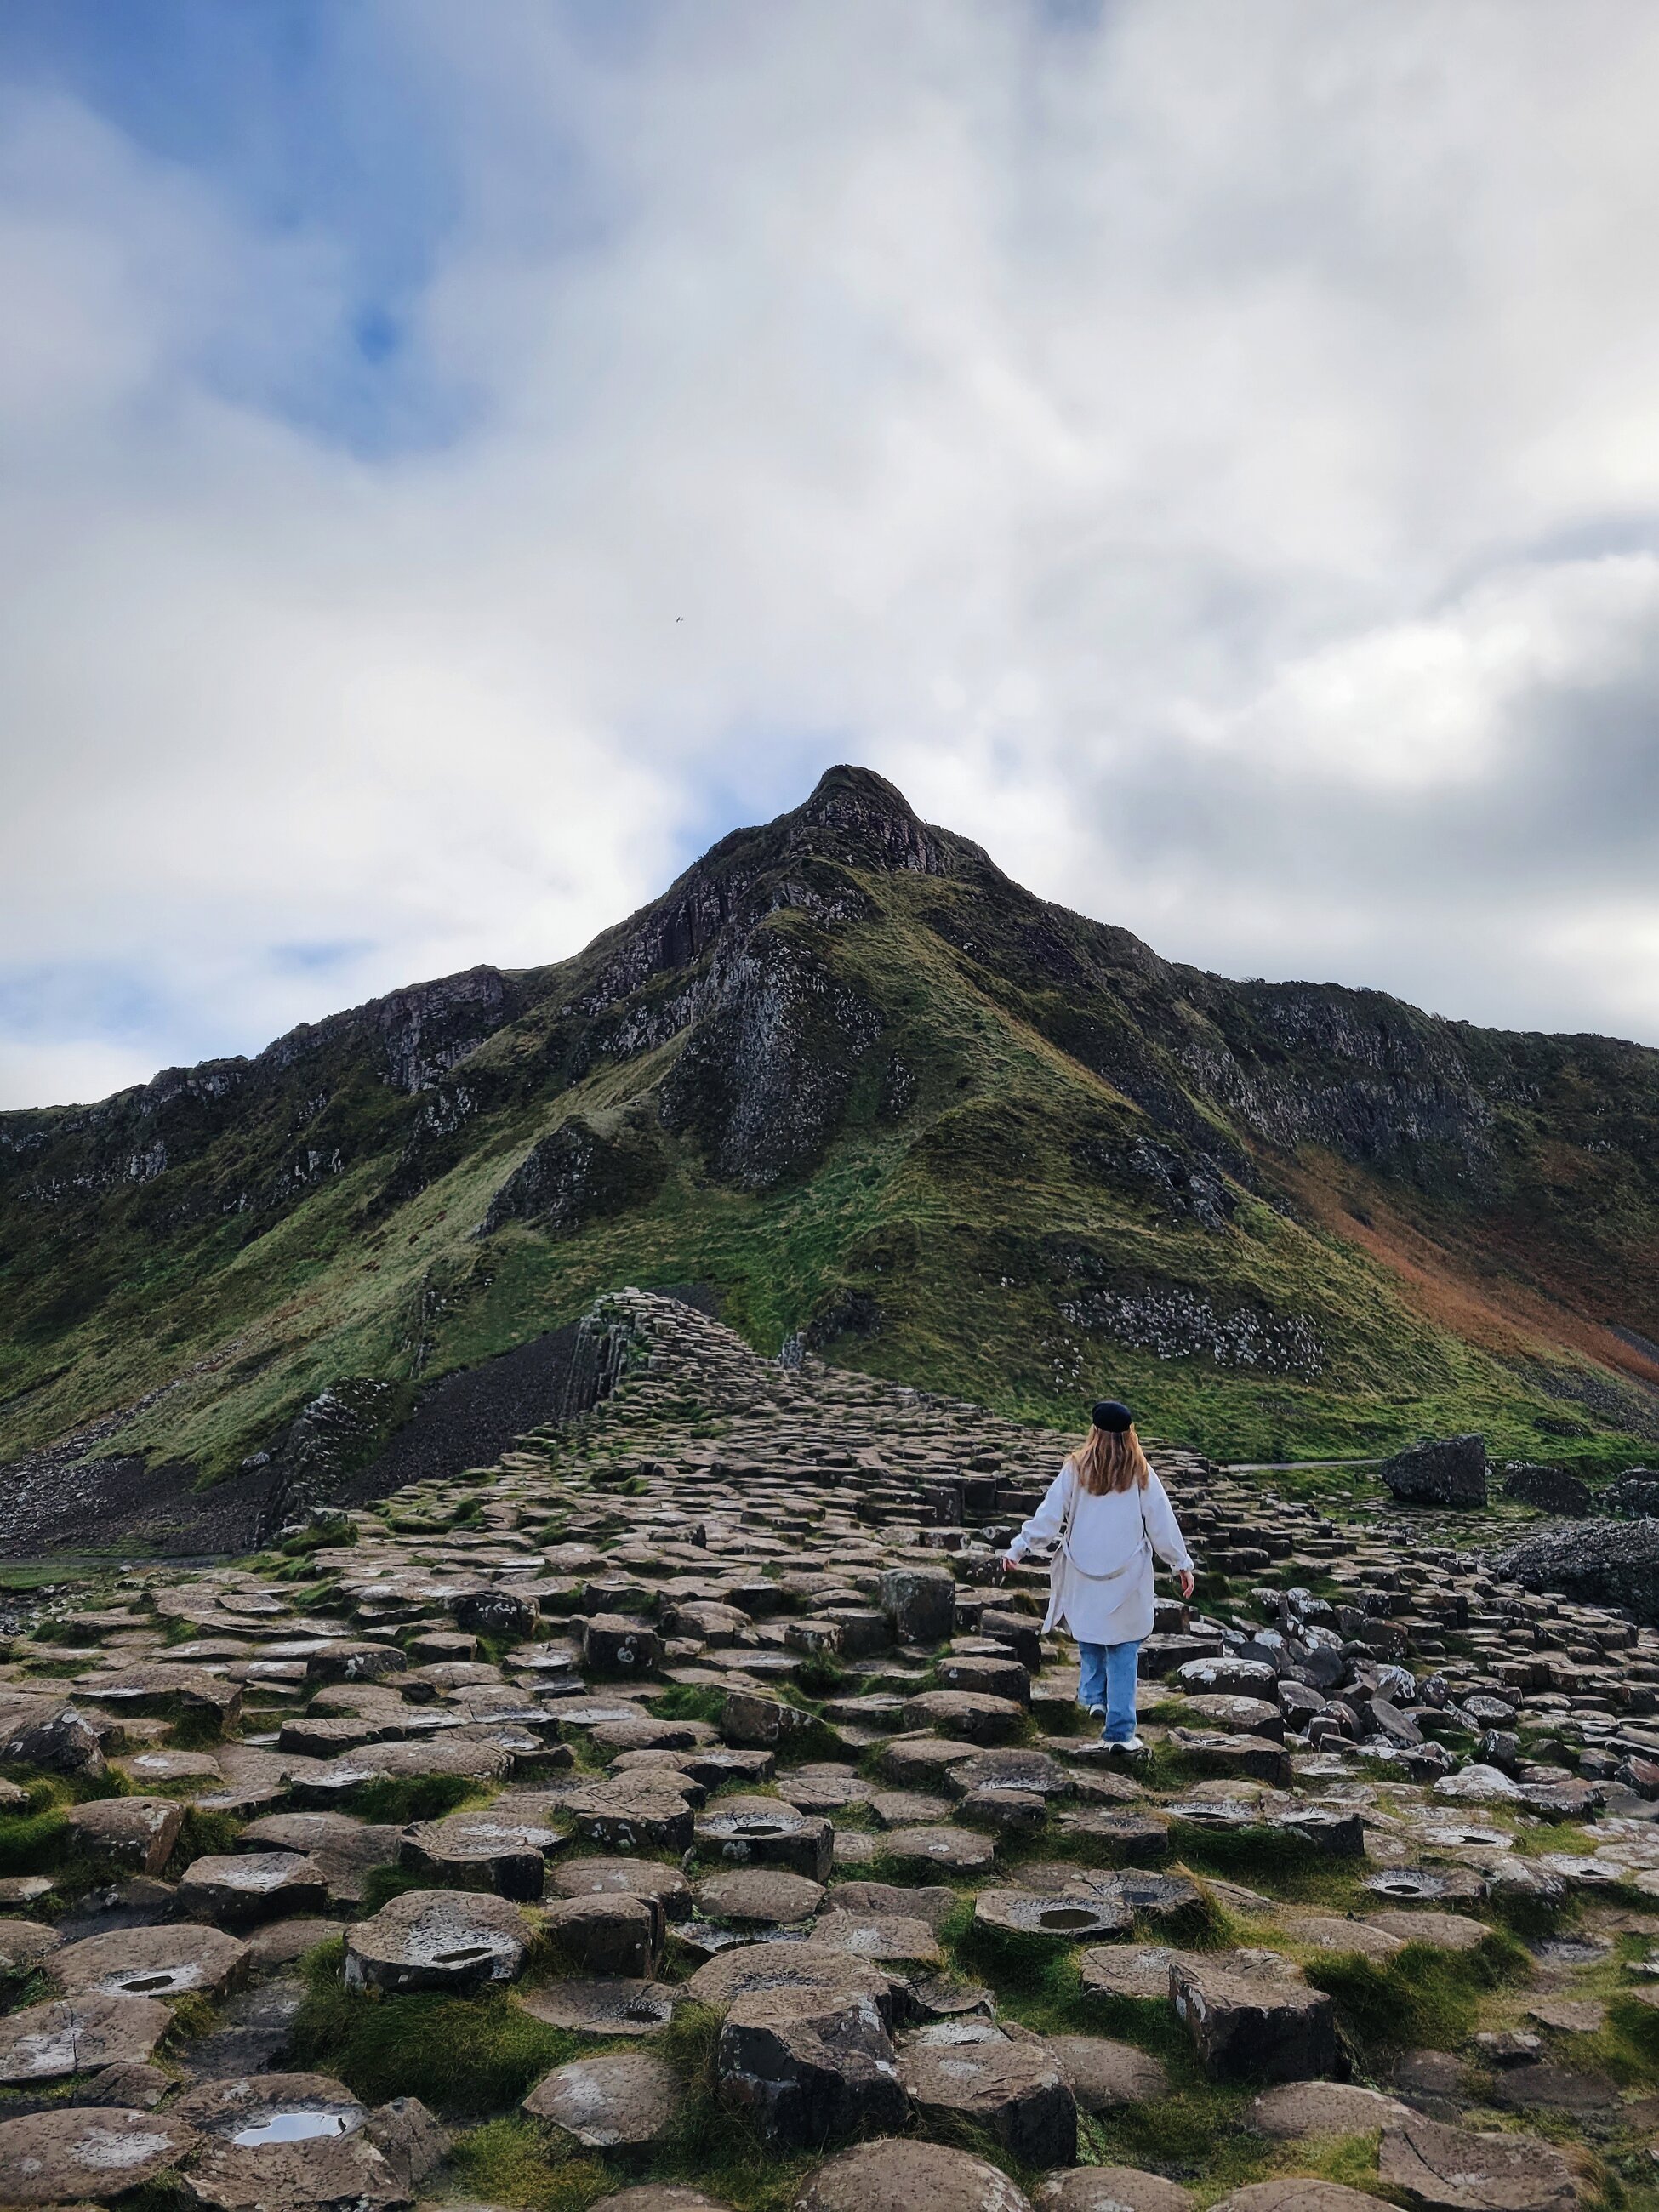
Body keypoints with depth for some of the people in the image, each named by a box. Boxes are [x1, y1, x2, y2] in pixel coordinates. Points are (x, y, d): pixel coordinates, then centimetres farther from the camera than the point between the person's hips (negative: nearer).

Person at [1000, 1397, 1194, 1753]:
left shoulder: (1076, 1469, -4)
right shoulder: (1141, 1474, -4)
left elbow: (1049, 1515, -4)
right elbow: (1163, 1524, 0)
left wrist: (1018, 1548, 5)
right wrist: (1182, 1564, 11)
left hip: (1083, 1577, 1)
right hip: (1127, 1579, -1)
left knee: (1090, 1638, 24)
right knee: (1124, 1651, 5)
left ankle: (1093, 1697, 17)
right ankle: (1120, 1731, 4)